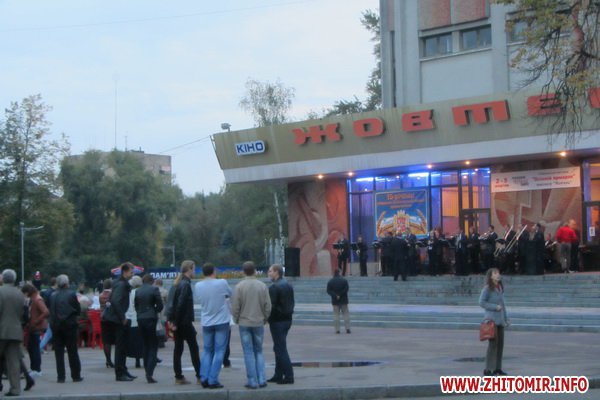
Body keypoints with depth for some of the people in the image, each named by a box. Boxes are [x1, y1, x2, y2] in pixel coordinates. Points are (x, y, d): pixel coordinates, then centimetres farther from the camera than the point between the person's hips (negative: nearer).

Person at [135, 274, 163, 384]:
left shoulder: (137, 291, 6)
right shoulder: (154, 289, -6)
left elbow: (135, 306, 7)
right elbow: (160, 305, -5)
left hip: (140, 320, 5)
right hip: (151, 319, -5)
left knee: (146, 346, 15)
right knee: (153, 346, -1)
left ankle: (147, 372, 17)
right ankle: (149, 373, -12)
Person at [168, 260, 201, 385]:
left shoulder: (179, 284, 13)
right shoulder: (186, 284, -15)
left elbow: (175, 303, 13)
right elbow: (180, 304, -21)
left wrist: (172, 320, 12)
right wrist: (175, 321, -17)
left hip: (178, 322, 9)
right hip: (185, 322, -9)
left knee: (178, 348, 8)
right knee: (194, 348, -1)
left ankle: (179, 377, 10)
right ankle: (199, 377, 2)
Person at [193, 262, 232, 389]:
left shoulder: (198, 286, -4)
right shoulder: (222, 283, -13)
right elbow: (230, 294, 4)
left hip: (206, 322, 4)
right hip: (221, 321, -3)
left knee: (207, 350, 15)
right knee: (219, 351, 2)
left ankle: (204, 378, 6)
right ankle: (212, 380, -3)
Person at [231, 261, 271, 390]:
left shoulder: (239, 286, -9)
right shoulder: (262, 286, -3)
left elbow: (235, 307, -8)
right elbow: (268, 306, -1)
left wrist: (236, 320, 9)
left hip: (244, 323, -2)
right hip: (259, 323, 2)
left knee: (249, 353, 4)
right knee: (259, 351, 13)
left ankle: (252, 381, 3)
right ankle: (261, 379, 7)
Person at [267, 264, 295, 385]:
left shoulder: (274, 287, -17)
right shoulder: (288, 285, 11)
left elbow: (270, 306, -19)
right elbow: (292, 303, 15)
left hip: (277, 321, -9)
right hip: (287, 319, 9)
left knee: (280, 349, -4)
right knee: (279, 348, 16)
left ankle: (289, 376, -5)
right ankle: (278, 375, 21)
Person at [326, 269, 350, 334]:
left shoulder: (330, 281, 1)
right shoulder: (344, 280, 0)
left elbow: (328, 291, -8)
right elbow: (346, 289, -10)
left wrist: (335, 295, -12)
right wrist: (340, 294, -13)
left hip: (335, 301, 0)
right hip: (343, 300, 0)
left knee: (336, 315, 3)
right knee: (346, 314, 4)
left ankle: (337, 329, -1)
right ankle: (347, 328, -3)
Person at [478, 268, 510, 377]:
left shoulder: (500, 288, 13)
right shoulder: (487, 288, -8)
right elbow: (481, 302, -11)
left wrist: (506, 319, 16)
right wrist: (495, 307, -16)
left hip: (500, 320, 7)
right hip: (492, 319, -7)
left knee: (500, 343, 7)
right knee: (493, 343, -10)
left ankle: (497, 368, 14)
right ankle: (488, 369, -6)